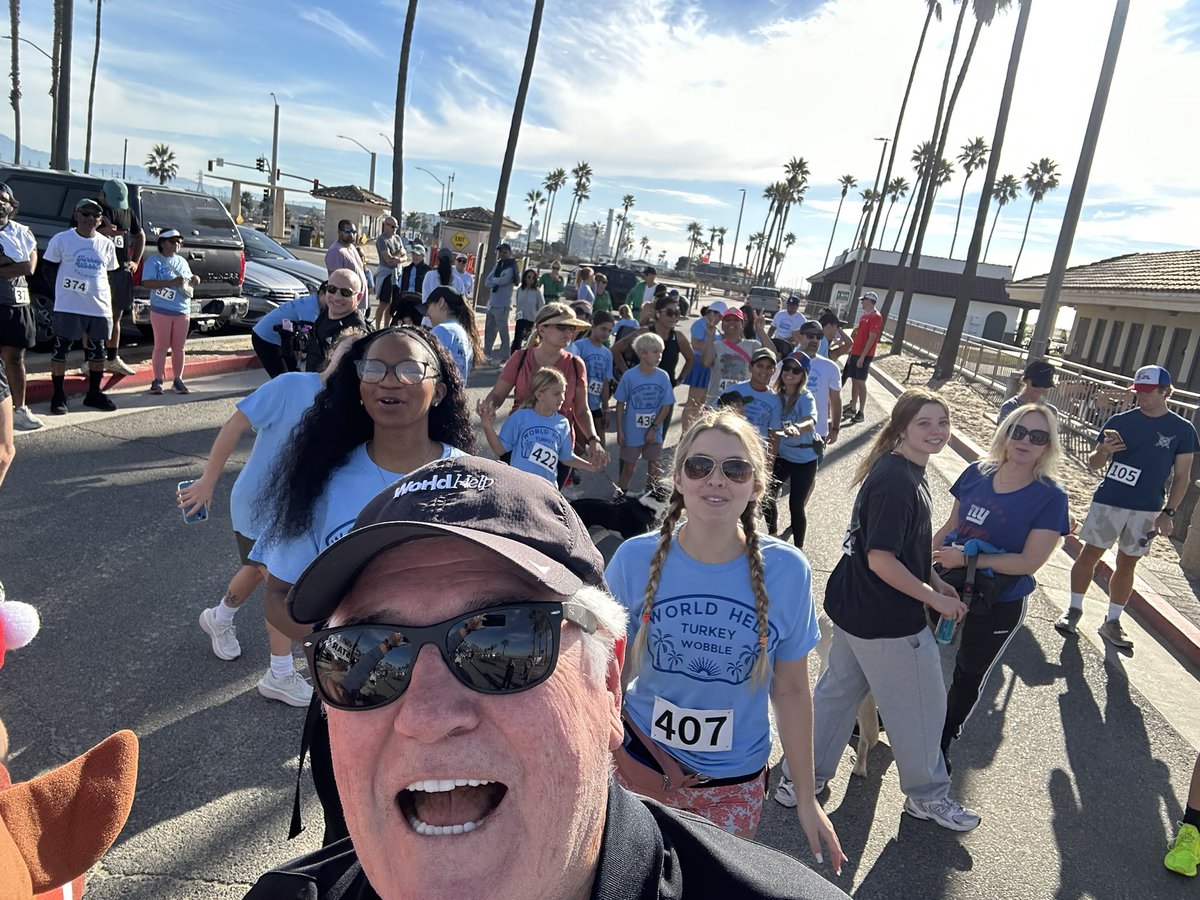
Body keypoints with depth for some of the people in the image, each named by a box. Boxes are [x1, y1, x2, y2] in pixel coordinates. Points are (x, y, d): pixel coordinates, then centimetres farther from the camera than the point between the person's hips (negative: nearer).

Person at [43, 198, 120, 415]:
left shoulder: (106, 244, 8)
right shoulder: (61, 239, -2)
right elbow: (49, 270, 3)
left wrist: (98, 292, 8)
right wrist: (63, 290, -3)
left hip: (100, 307, 4)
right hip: (68, 307, -4)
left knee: (97, 351, 11)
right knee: (61, 350, 0)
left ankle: (94, 394, 24)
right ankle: (58, 396, 8)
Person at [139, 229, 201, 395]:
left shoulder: (182, 261, 14)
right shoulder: (154, 261, -5)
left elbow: (188, 281, 24)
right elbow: (146, 283, -15)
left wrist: (194, 281, 0)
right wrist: (171, 283, -24)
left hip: (183, 311, 5)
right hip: (161, 311, -5)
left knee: (178, 347, 8)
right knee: (161, 346, 0)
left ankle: (178, 380, 14)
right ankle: (158, 380, 6)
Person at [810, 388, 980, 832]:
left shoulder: (906, 471, 6)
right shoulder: (896, 482, -26)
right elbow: (881, 560, -26)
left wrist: (936, 581, 12)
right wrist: (935, 598, -17)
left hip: (855, 608, 10)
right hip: (886, 621, -10)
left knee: (839, 689, 20)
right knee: (920, 705, 11)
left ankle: (806, 774, 35)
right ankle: (927, 795, 33)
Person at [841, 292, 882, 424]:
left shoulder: (876, 317, -12)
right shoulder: (863, 316, 15)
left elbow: (872, 339, -18)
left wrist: (862, 357, -21)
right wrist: (851, 353, 17)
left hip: (864, 356, -8)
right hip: (855, 353, 8)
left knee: (860, 382, -6)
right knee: (854, 381, 10)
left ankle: (861, 412, -1)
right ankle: (853, 408, 17)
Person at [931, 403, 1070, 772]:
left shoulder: (1050, 497, -16)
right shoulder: (977, 473, -6)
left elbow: (1029, 562, -21)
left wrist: (968, 558, -26)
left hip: (998, 607, -3)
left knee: (970, 674, 20)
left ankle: (942, 742, 41)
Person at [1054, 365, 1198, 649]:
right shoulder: (1120, 421, -1)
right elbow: (1093, 465, 3)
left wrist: (1168, 512, -4)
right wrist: (1103, 450, -20)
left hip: (1147, 510, 1)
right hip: (1108, 502, 0)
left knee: (1127, 564, 9)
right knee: (1089, 554, 2)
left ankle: (1112, 621, 19)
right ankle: (1074, 609, 16)